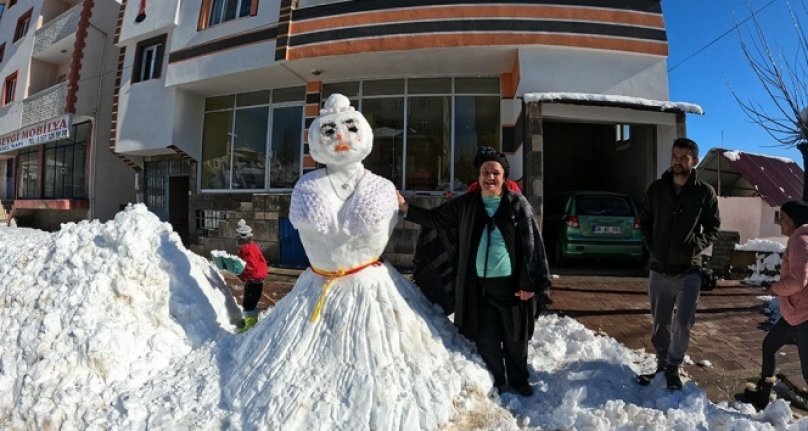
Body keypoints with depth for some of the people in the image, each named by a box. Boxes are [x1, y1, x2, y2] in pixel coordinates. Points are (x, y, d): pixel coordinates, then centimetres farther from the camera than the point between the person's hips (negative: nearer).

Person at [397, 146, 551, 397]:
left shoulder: (518, 204, -6)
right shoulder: (466, 204, 3)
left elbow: (531, 244, -7)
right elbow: (436, 219, 13)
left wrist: (529, 283, -11)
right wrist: (405, 207, 3)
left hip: (510, 283, -2)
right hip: (479, 285, 2)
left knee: (515, 337, 16)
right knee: (486, 338, 13)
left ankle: (519, 380, 39)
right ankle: (497, 381, 35)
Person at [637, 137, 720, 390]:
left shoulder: (705, 193, -2)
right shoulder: (656, 188, 3)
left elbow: (713, 228, 5)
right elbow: (644, 221, 13)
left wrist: (697, 245, -11)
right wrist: (650, 246, 2)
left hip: (688, 272, -2)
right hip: (658, 270, 2)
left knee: (682, 325, 1)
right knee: (660, 324, 12)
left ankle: (673, 367, 22)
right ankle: (662, 365, 29)